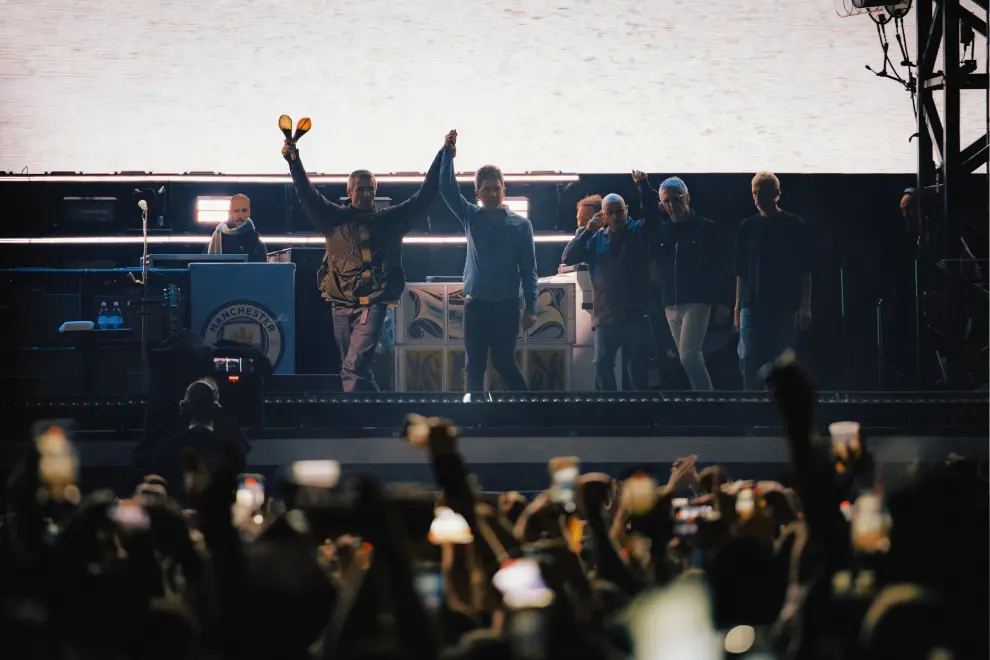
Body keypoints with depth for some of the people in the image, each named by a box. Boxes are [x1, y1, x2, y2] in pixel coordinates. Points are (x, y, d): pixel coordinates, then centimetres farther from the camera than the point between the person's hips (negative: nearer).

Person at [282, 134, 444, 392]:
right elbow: (307, 195, 4)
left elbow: (423, 198, 7)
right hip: (342, 305, 4)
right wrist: (294, 161, -8)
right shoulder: (335, 218, 9)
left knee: (354, 367, -19)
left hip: (372, 305, -3)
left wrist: (441, 158, 2)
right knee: (349, 369, 11)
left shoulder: (389, 220, 7)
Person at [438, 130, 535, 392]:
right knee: (474, 366, 1)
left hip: (506, 305, -3)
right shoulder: (472, 217, 7)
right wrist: (448, 153, -15)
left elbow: (528, 269, -1)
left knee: (504, 362, 0)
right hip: (475, 304, 3)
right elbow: (447, 188, -3)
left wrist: (530, 307, -6)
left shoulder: (520, 224, 0)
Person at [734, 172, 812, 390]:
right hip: (752, 307, 2)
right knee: (748, 361, -8)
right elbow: (741, 272, 14)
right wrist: (738, 307, 8)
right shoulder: (747, 227, 11)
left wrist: (805, 307, -7)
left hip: (784, 307, -2)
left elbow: (805, 271, 0)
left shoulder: (794, 226, 2)